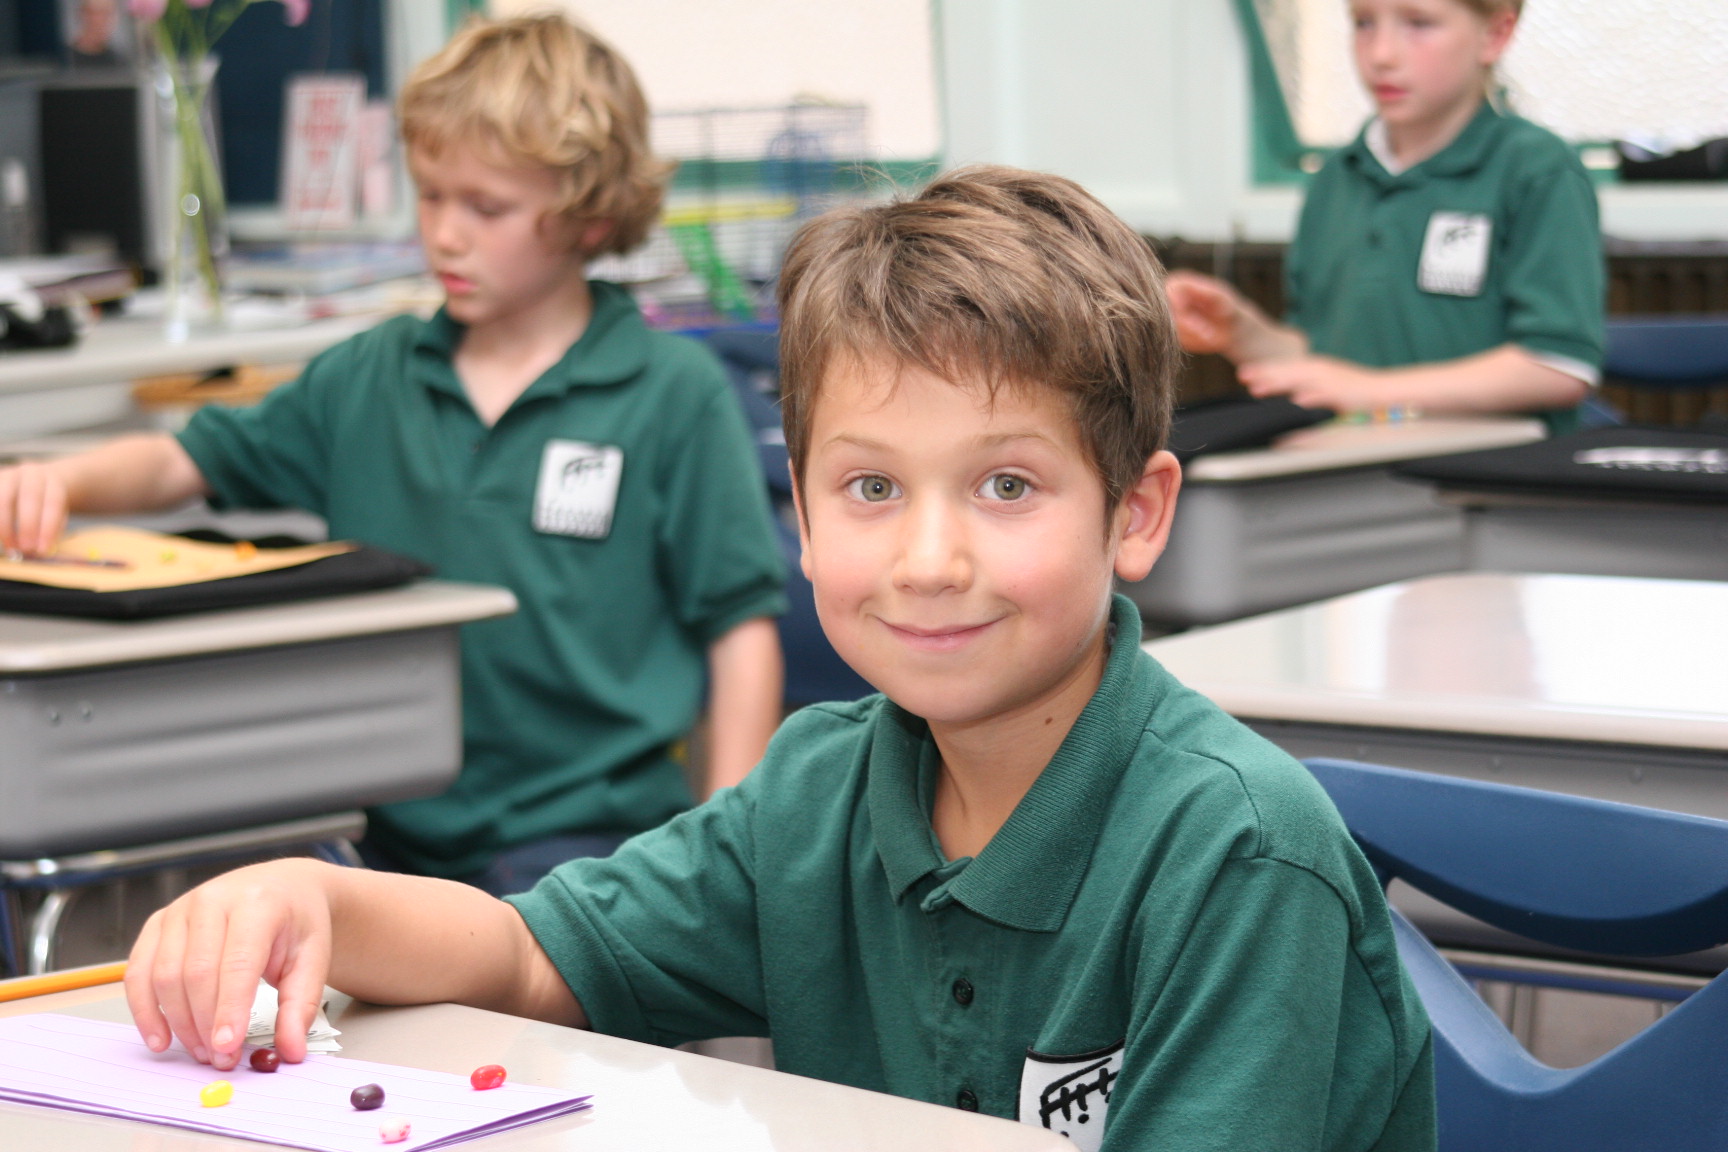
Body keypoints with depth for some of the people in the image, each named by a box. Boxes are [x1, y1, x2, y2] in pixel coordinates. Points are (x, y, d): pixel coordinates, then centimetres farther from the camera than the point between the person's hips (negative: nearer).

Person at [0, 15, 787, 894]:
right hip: (397, 835, 4)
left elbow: (739, 625, 1)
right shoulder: (367, 382, 12)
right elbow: (184, 463, 15)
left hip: (584, 835, -4)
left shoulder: (674, 396, -1)